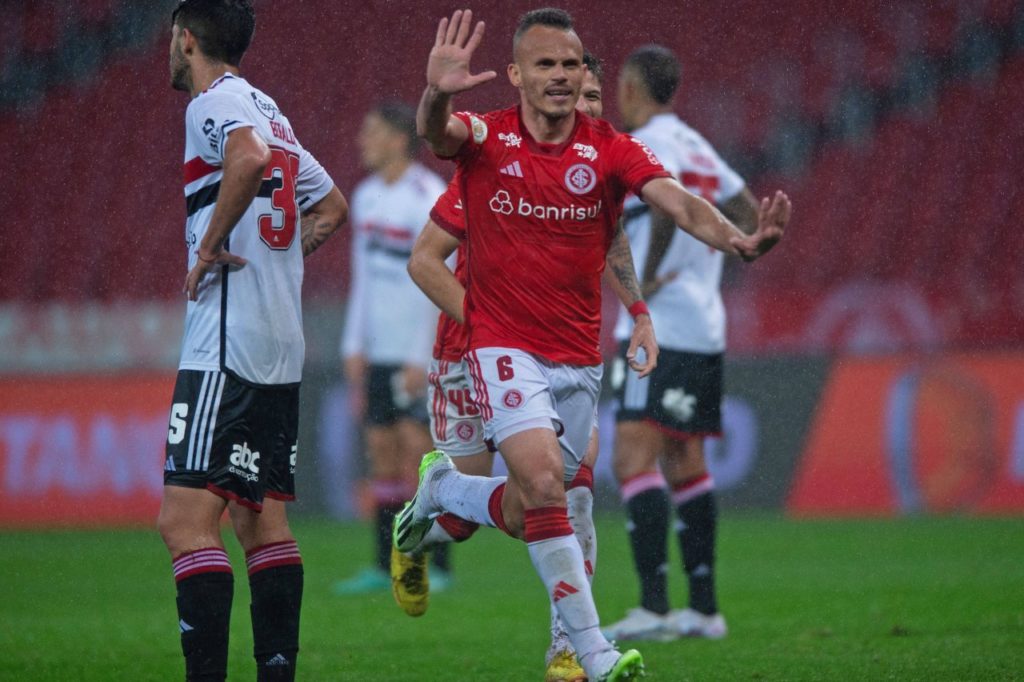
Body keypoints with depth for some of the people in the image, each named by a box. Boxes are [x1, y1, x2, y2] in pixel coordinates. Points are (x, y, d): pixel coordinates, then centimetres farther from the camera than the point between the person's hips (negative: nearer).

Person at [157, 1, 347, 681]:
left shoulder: (215, 103, -7)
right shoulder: (268, 111, 20)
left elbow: (251, 156, -30)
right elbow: (333, 205, 31)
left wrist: (210, 245, -20)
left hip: (227, 345, -9)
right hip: (283, 345, 9)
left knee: (186, 518, -13)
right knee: (263, 518, 11)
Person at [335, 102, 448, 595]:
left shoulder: (429, 199, -13)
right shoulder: (367, 196, 12)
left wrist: (421, 358, -17)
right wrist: (354, 346, 12)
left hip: (422, 351, -8)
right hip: (380, 351, 8)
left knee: (417, 447, -10)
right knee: (382, 450, 6)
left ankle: (433, 567, -6)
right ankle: (386, 566, 10)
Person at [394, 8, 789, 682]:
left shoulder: (611, 150, -4)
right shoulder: (487, 137, -6)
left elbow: (677, 200, -18)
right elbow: (435, 131, -28)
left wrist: (736, 239, -39)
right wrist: (437, 94, -53)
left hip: (580, 360, 4)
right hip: (506, 348, -4)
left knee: (523, 513, 11)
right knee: (544, 481, -23)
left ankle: (441, 487, 44)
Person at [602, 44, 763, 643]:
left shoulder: (645, 145, -10)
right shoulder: (697, 145, 18)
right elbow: (747, 211, 23)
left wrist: (646, 278, -21)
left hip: (660, 327, -9)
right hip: (705, 328, 9)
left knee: (634, 459, -14)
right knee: (685, 465, 13)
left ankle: (654, 607, -23)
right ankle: (705, 609, 14)